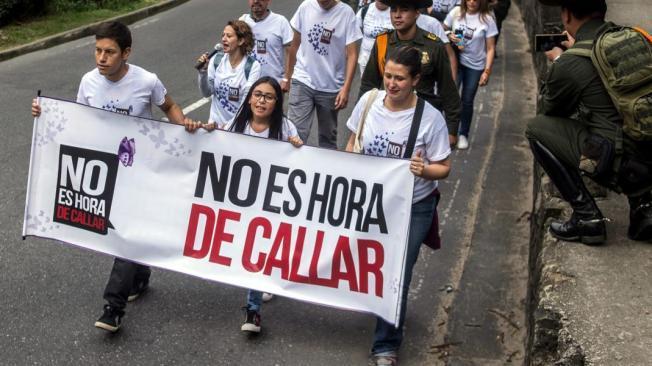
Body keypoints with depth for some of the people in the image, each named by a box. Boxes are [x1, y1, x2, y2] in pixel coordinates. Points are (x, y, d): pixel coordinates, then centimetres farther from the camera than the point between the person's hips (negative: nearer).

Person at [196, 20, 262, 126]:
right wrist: (203, 71, -13)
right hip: (216, 122, 3)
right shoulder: (216, 60, -2)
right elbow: (206, 93, 2)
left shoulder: (253, 66, -11)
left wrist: (229, 125, -15)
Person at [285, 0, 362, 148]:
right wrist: (287, 76, 13)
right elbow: (295, 44, 9)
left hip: (331, 87, -1)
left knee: (328, 137, 12)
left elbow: (352, 54, -10)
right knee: (296, 134, -9)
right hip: (302, 81, 1)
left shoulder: (346, 13, -9)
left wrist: (346, 88, -17)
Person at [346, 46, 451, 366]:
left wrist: (424, 170, -31)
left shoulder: (430, 118, -18)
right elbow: (353, 144, 8)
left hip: (412, 208, -3)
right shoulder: (369, 100, -8)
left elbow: (443, 168, -11)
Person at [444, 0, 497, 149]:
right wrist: (450, 36, -13)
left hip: (475, 66, -1)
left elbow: (490, 48, -7)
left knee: (467, 101, 8)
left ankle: (463, 134, 26)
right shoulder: (456, 13, -5)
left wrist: (487, 71, -12)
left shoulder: (487, 19, -10)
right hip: (455, 61, 1)